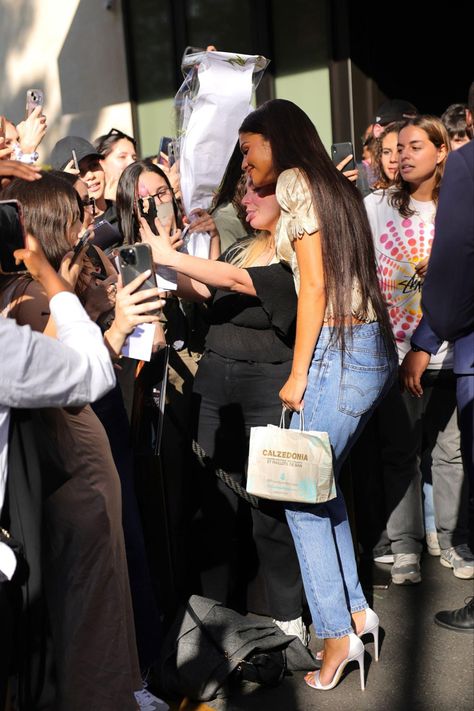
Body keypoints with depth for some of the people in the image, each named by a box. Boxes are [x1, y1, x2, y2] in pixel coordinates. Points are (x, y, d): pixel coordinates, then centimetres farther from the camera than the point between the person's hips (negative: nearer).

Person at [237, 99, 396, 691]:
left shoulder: (294, 180, -6)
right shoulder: (332, 185, 20)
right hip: (370, 347, 9)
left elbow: (315, 286, -12)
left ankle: (338, 632, 3)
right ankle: (355, 609, 21)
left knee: (300, 494, -2)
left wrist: (297, 375, -10)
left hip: (338, 349, -9)